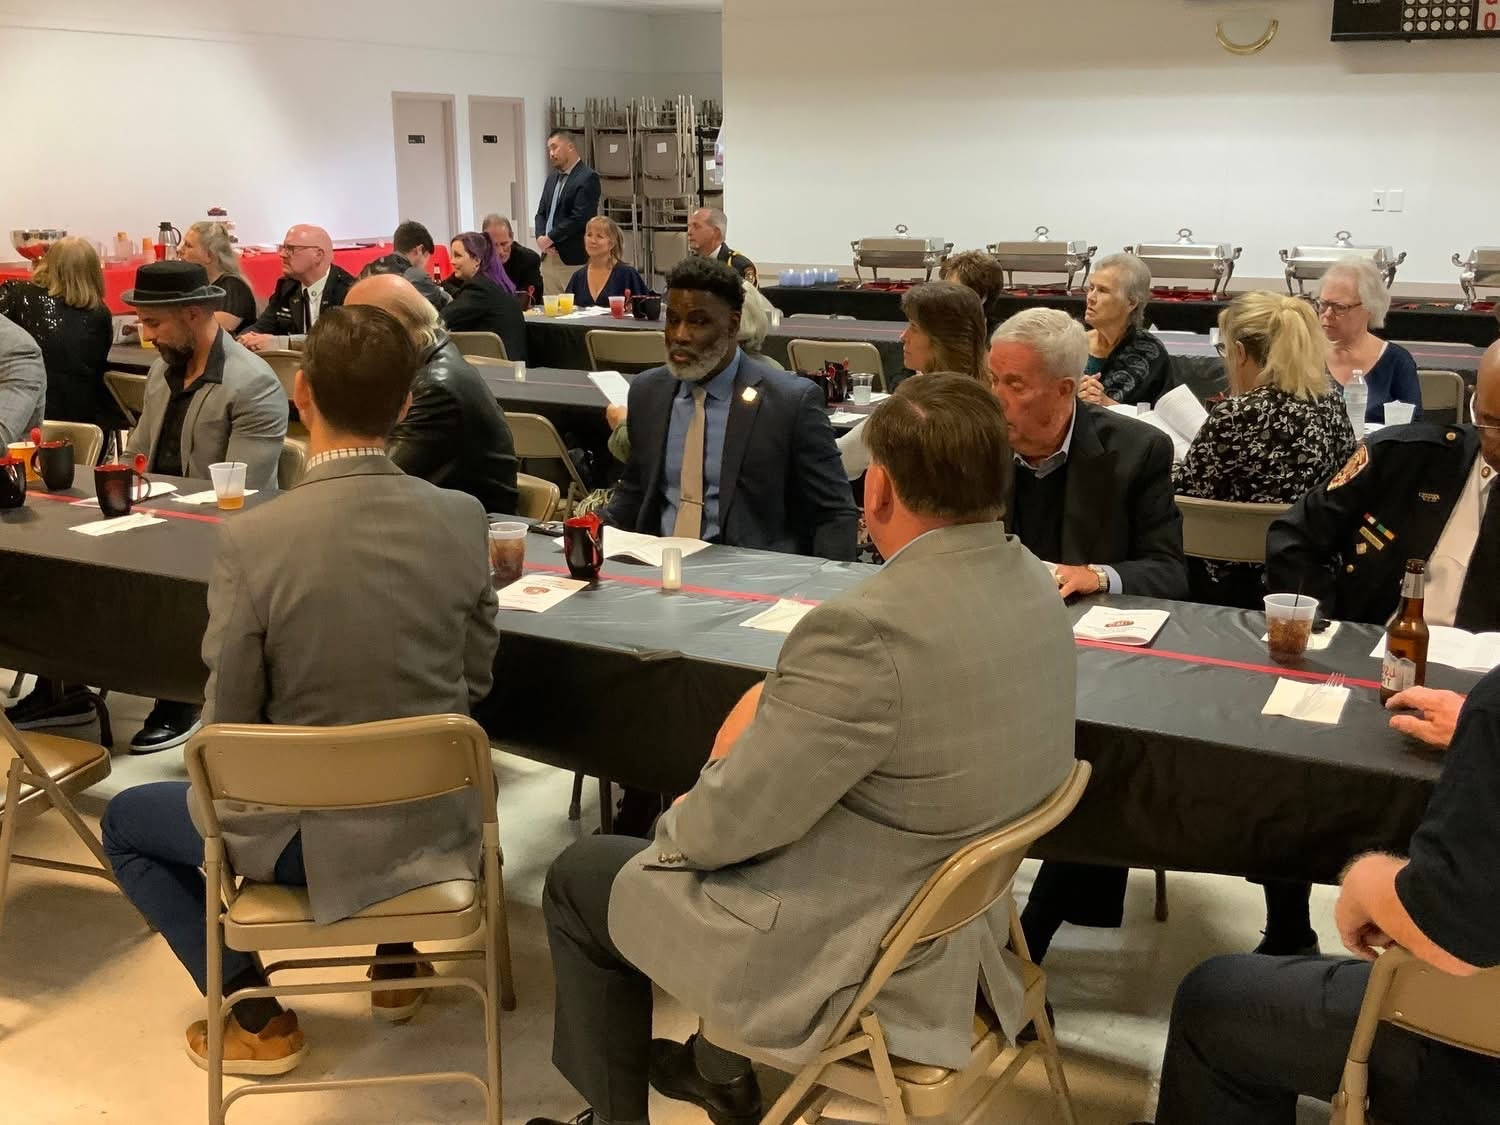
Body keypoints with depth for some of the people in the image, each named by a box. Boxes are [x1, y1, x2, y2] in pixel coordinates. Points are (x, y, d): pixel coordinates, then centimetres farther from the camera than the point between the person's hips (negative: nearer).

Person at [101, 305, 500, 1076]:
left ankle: (257, 1017, 21)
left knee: (125, 820, 23)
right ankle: (398, 963, 42)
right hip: (434, 818, 4)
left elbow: (227, 723, -12)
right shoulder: (462, 518, -11)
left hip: (312, 832, -3)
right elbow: (476, 679, 1)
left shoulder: (252, 538, -22)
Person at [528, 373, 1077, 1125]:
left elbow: (726, 826, -22)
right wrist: (773, 712, 0)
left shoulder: (868, 628, -32)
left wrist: (676, 823, -1)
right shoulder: (1031, 584, -4)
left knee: (579, 879, 15)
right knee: (701, 818, 31)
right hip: (954, 917, 8)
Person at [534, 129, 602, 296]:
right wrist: (540, 237, -1)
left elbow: (579, 218, -16)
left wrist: (550, 238, -12)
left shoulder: (588, 178, -7)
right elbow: (541, 213, 19)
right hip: (548, 258, 7)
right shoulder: (552, 177, 18)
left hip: (573, 260, -7)